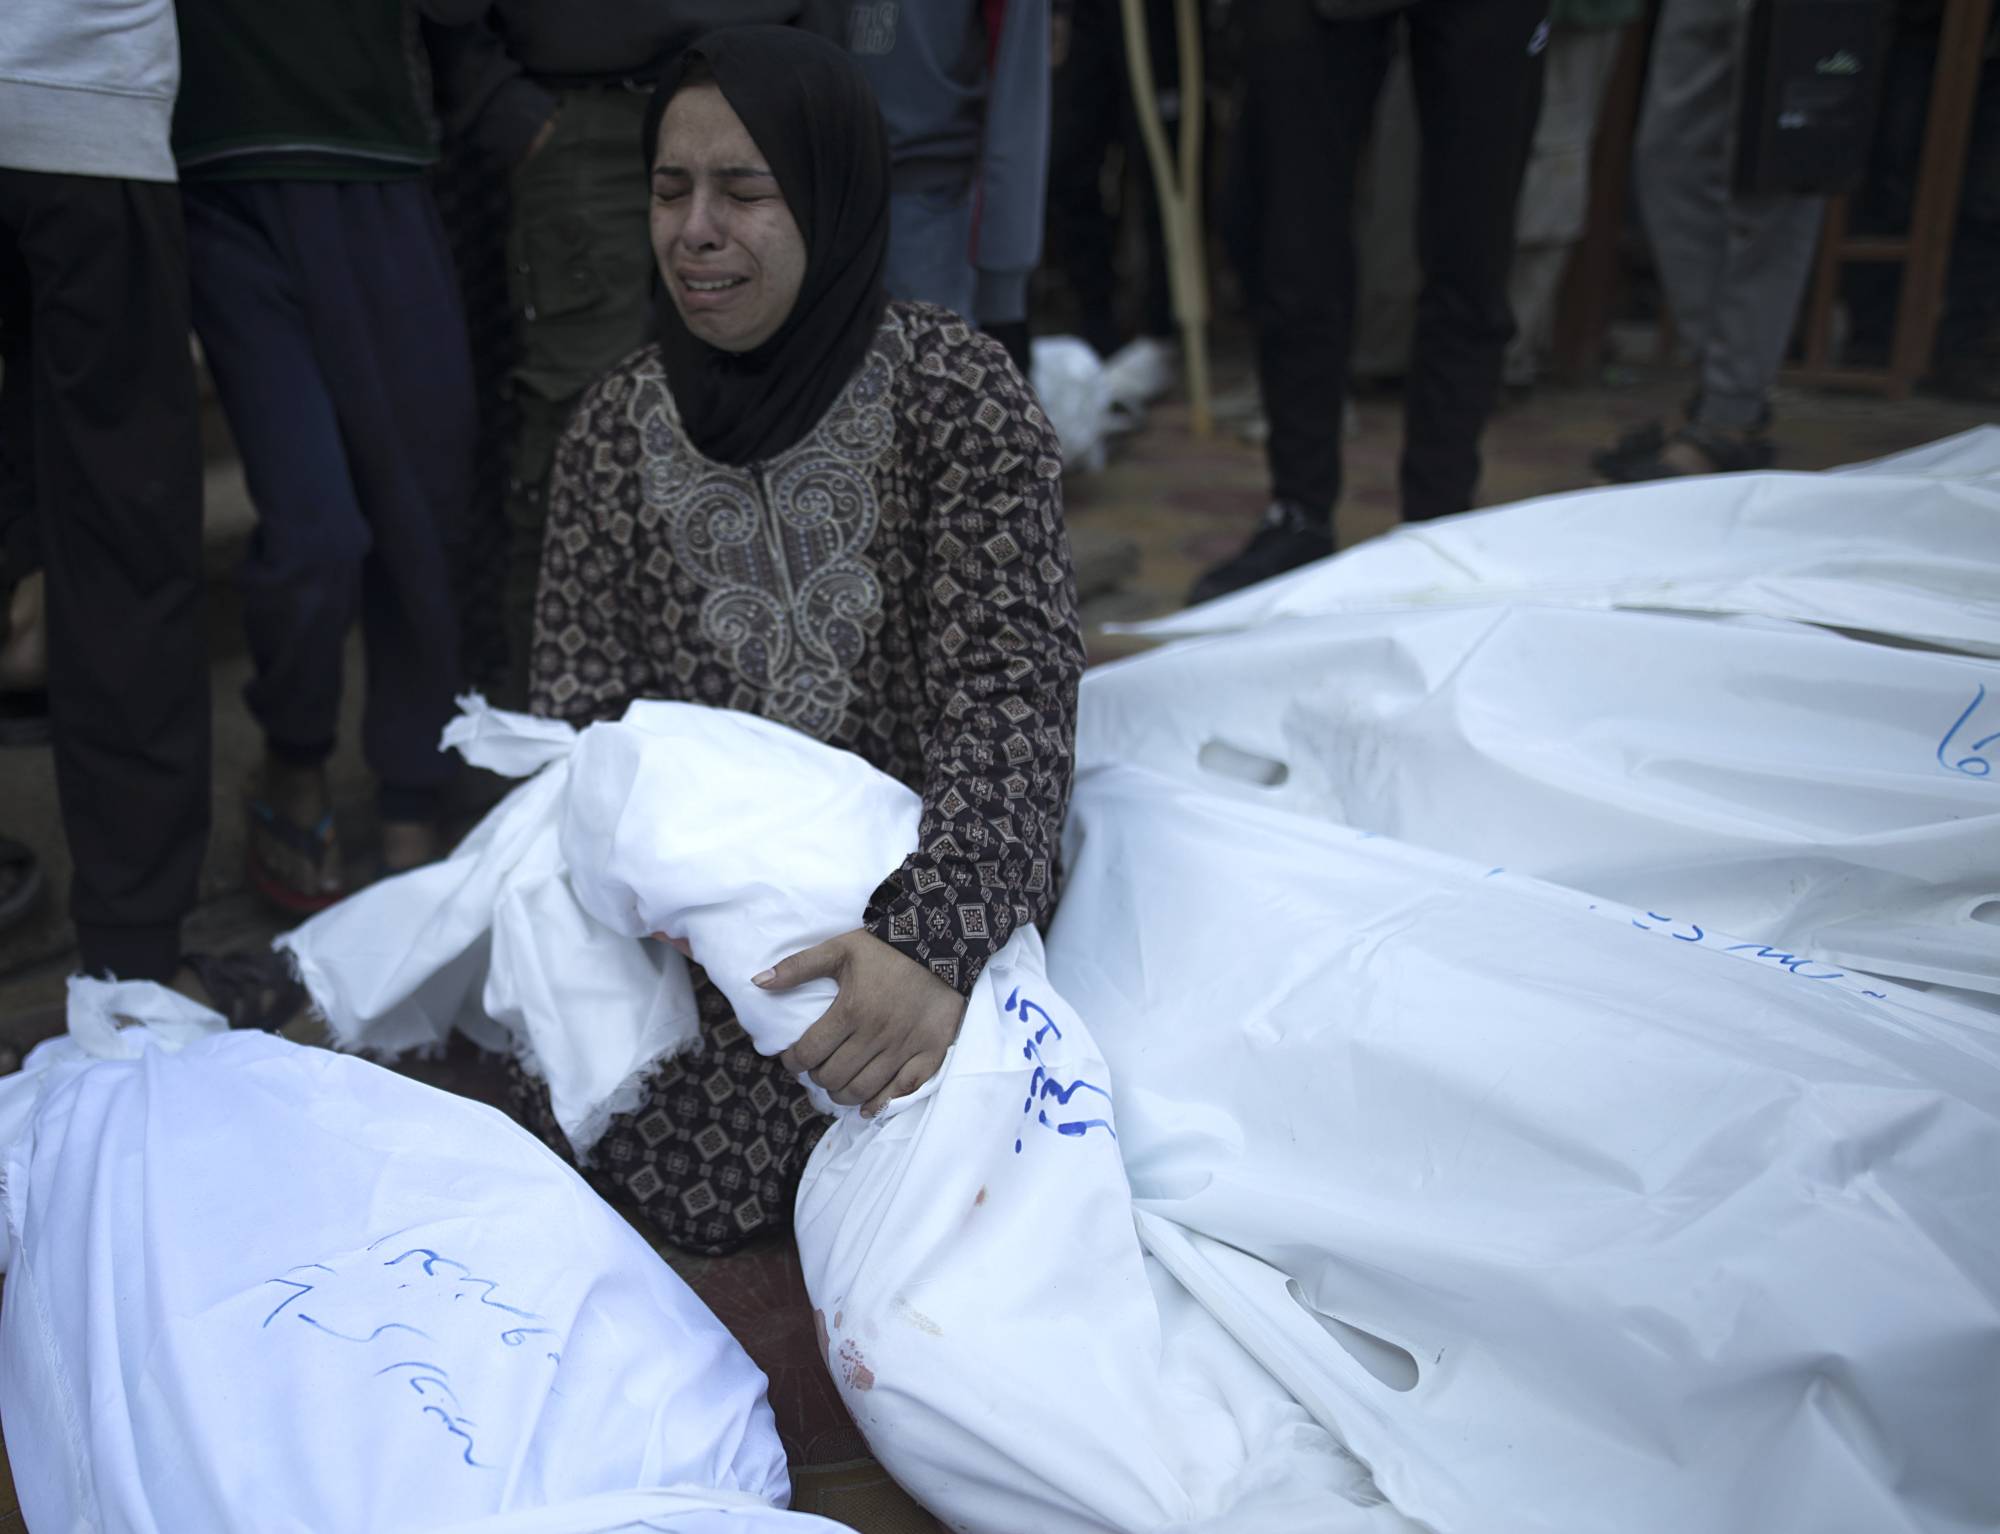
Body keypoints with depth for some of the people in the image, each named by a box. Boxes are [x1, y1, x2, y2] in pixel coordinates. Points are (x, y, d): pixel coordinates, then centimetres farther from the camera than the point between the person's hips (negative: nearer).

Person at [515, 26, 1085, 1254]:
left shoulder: (954, 391, -14)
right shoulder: (617, 431, -2)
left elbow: (1011, 692, -22)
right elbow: (586, 713, 1)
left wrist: (935, 944, -36)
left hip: (924, 887, -2)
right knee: (701, 1191, -9)